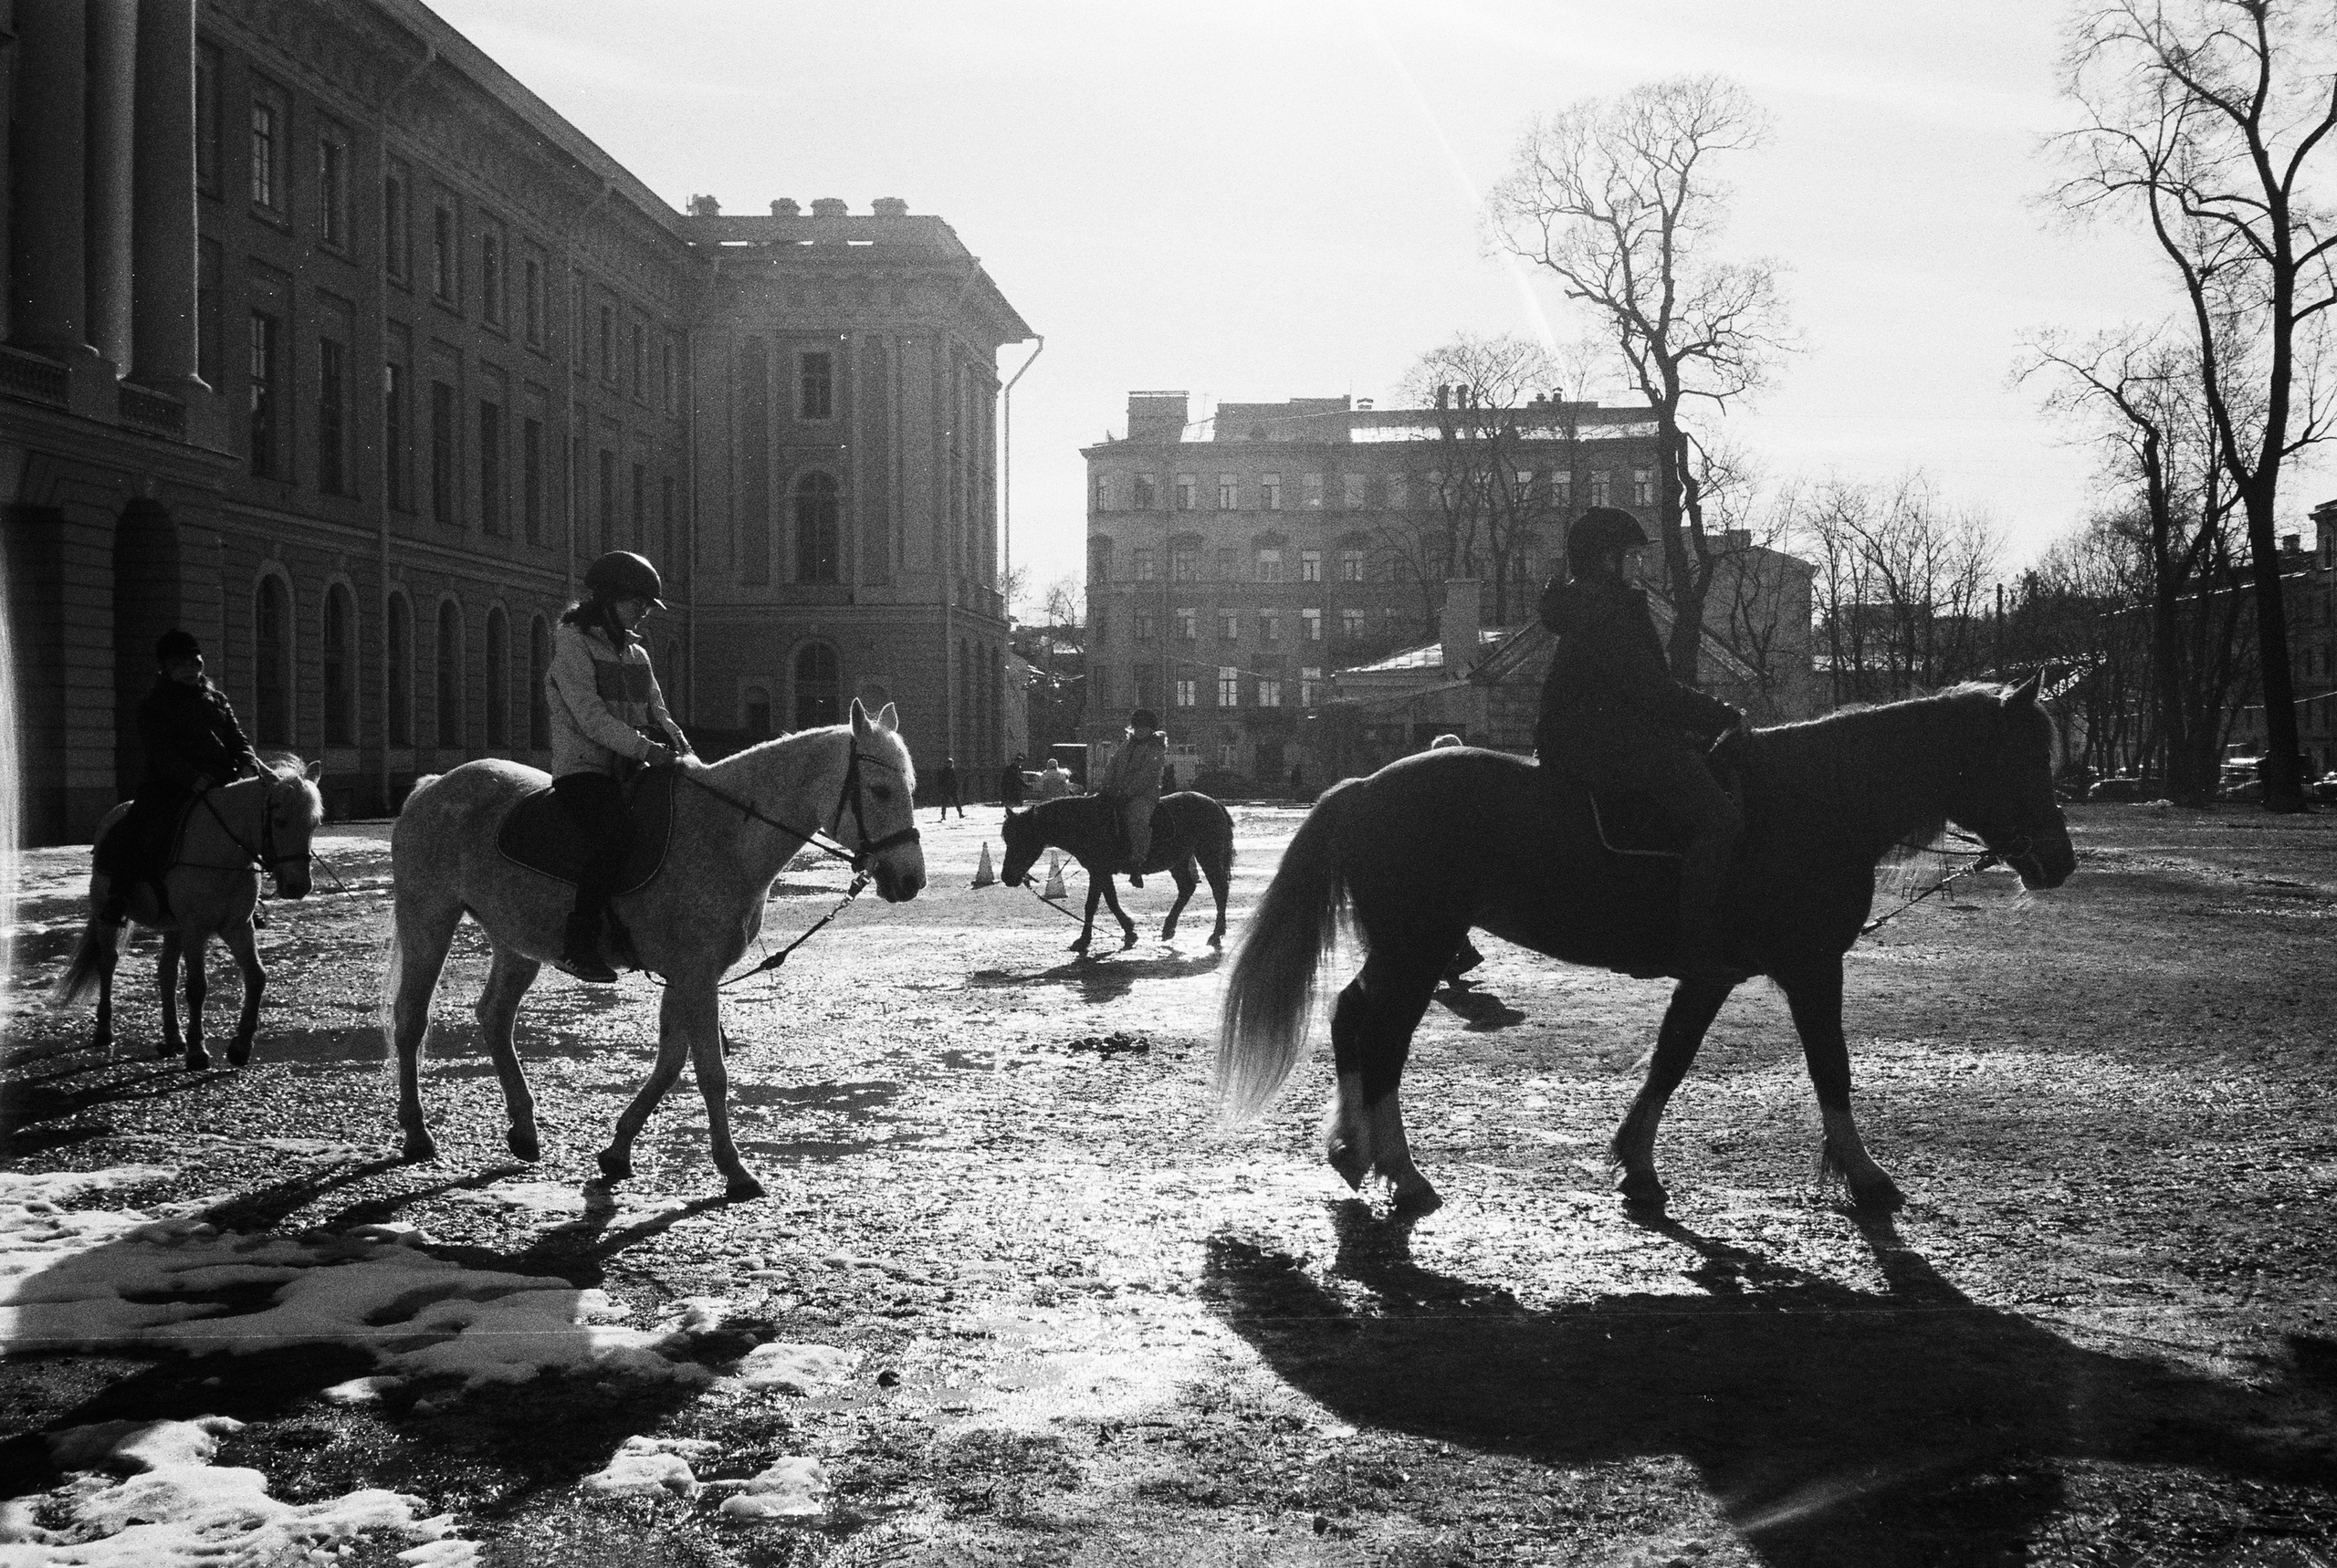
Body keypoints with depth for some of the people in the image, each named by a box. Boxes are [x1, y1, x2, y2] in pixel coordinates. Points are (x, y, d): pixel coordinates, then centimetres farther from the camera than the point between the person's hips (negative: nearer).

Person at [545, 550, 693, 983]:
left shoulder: (635, 652, 19)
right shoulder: (573, 643, -6)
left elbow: (657, 712, 18)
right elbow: (590, 717, -16)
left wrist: (683, 752, -2)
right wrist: (646, 749, -23)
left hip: (629, 769, 8)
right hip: (582, 766, -8)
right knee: (615, 835, -32)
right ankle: (578, 946, -28)